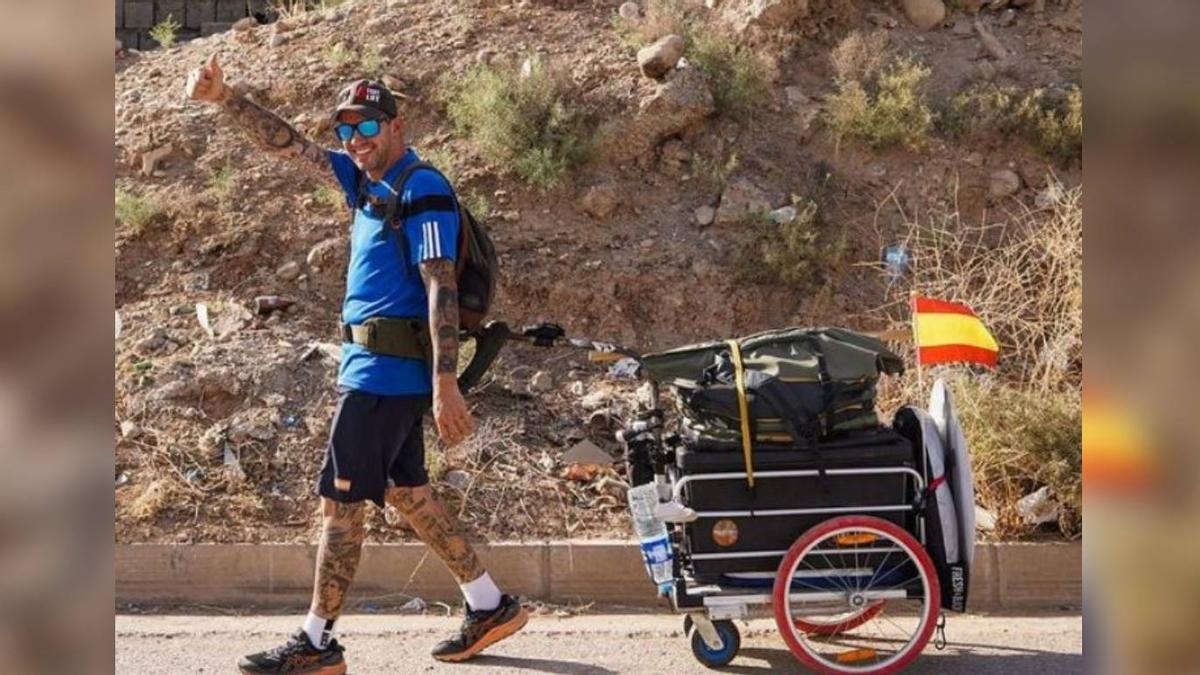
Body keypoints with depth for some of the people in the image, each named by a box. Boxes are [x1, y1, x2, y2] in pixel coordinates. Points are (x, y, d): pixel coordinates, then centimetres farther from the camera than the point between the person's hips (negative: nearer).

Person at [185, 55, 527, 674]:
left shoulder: (422, 191, -13)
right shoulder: (367, 179, 14)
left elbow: (441, 289, -20)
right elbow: (287, 145, 18)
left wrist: (445, 385, -26)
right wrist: (224, 98, 8)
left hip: (385, 373, -10)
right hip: (377, 368, 10)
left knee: (339, 501, -4)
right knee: (404, 492, 14)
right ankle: (489, 606, 20)